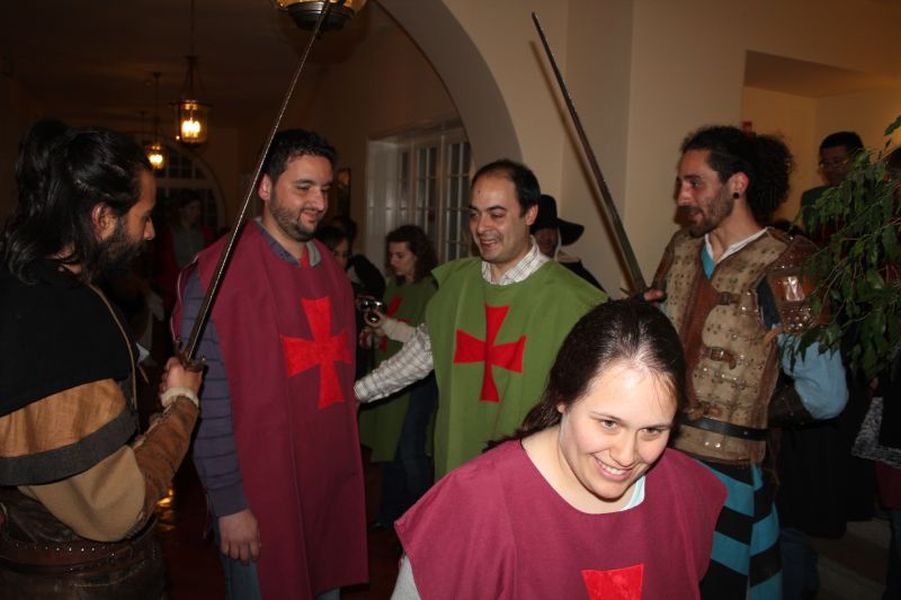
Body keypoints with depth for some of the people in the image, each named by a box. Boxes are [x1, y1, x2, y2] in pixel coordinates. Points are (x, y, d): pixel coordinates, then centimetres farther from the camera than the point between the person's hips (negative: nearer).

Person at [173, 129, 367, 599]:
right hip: (259, 498, -6)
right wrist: (229, 505, -15)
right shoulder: (219, 272, -15)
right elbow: (209, 401, -16)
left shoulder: (329, 267, 8)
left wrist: (345, 465, 12)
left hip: (332, 484, 7)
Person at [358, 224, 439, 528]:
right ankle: (391, 513, 29)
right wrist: (375, 330, 1)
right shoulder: (394, 285, 12)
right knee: (388, 446, 14)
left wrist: (390, 327, -21)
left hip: (418, 379, -8)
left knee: (410, 450, -4)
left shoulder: (432, 288, -12)